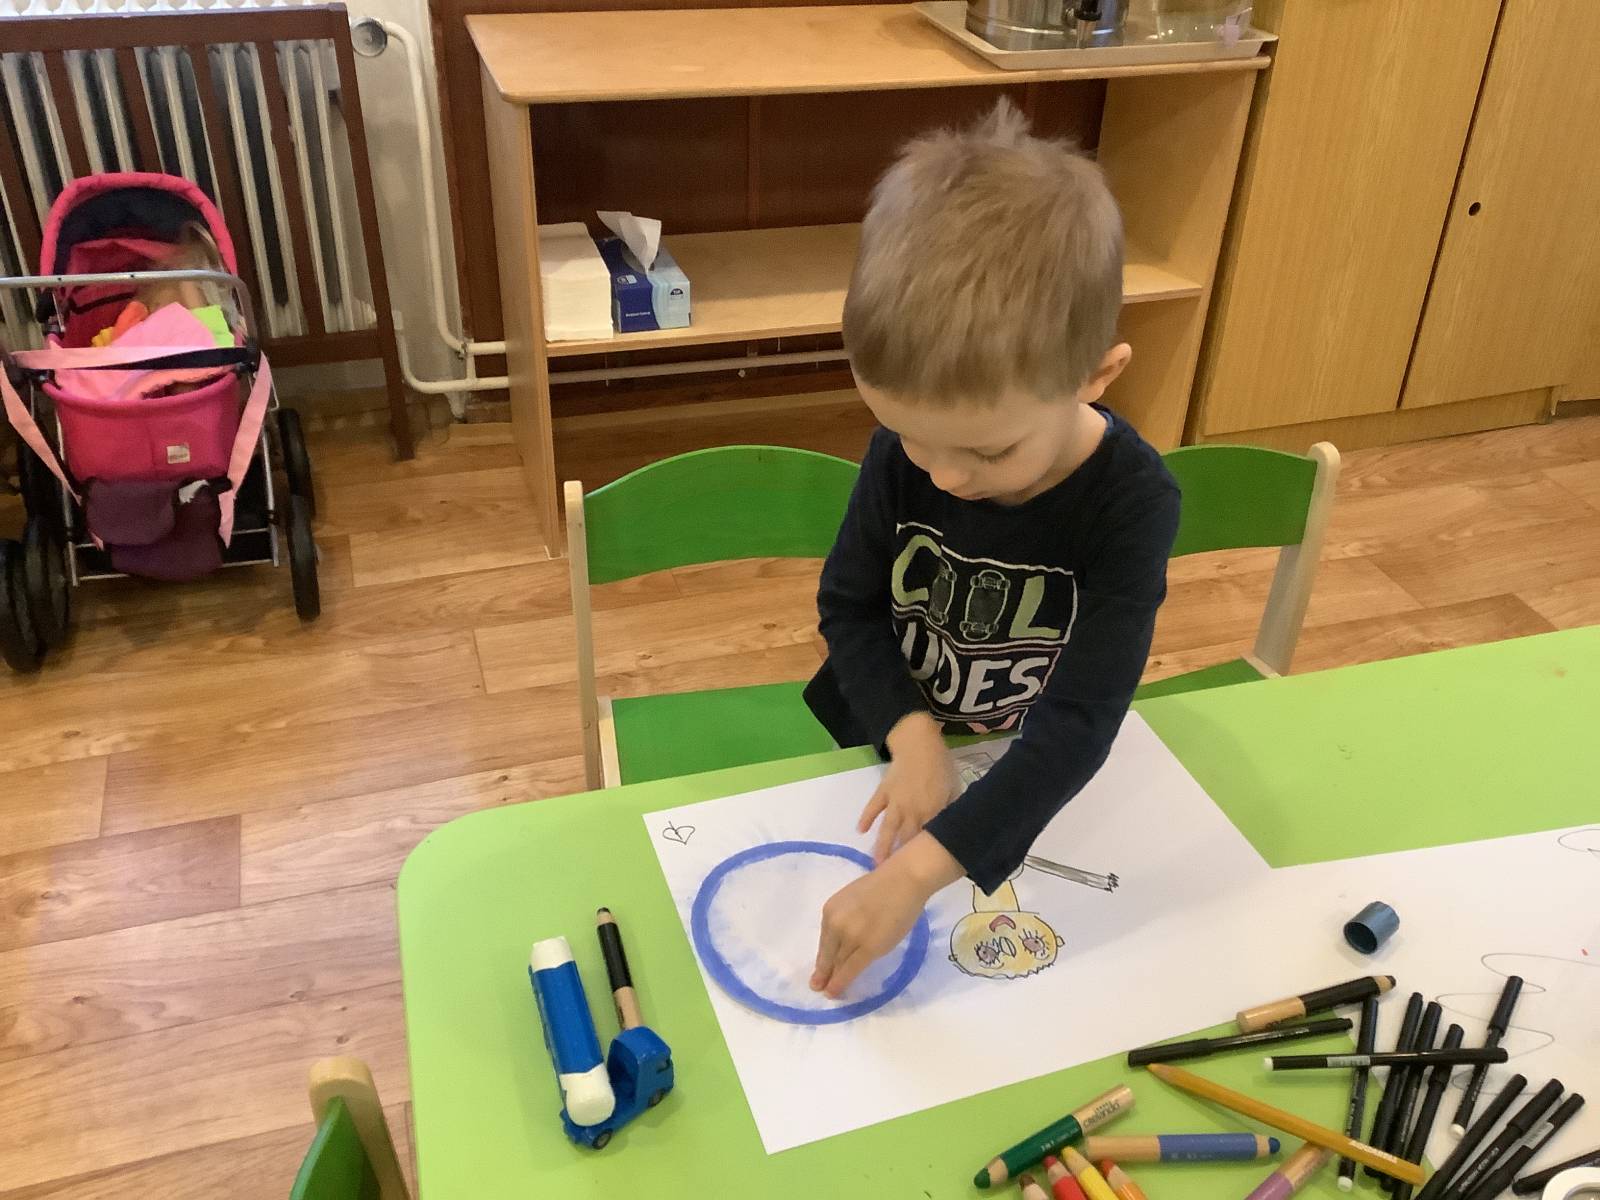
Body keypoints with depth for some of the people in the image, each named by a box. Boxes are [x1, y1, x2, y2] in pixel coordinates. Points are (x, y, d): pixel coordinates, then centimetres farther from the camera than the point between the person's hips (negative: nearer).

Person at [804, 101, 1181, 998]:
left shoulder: (1131, 505, -28)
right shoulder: (904, 453, -19)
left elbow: (1077, 725, -33)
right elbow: (850, 606, -6)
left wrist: (917, 872, -43)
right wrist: (911, 732, -25)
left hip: (1029, 785, -2)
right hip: (883, 752, 3)